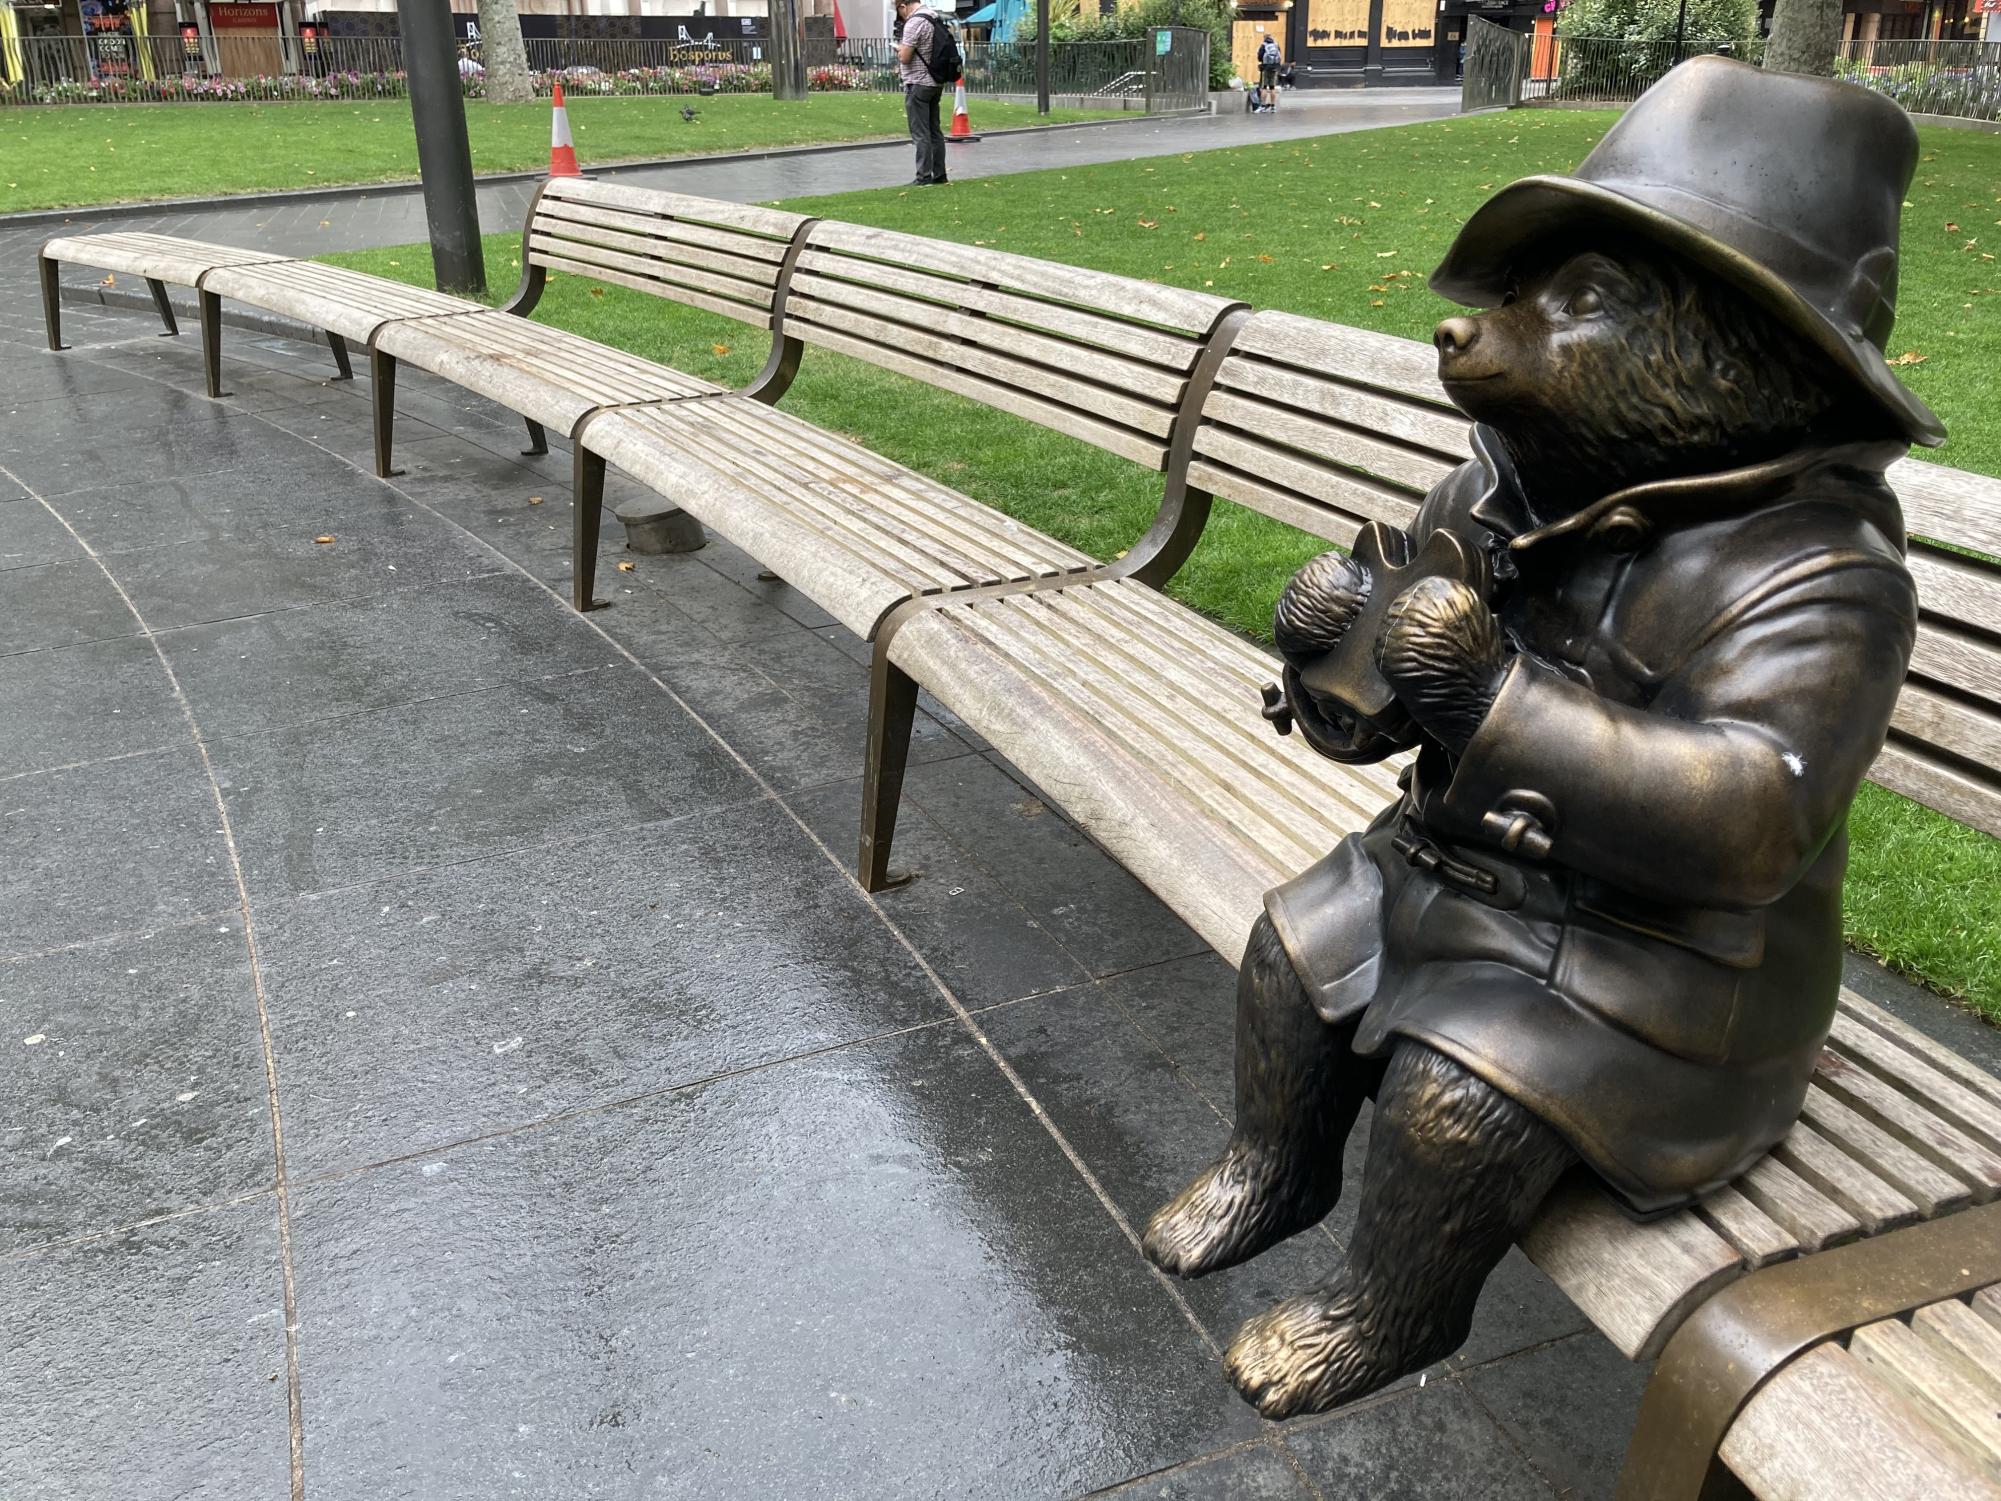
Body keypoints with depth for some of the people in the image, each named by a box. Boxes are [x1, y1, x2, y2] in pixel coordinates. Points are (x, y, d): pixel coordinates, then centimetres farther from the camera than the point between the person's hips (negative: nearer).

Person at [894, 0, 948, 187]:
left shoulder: (913, 23, -15)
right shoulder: (934, 19, 12)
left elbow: (905, 57, -17)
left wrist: (899, 48, 3)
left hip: (918, 84, -9)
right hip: (936, 83, 9)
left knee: (920, 133, -5)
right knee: (934, 131, 11)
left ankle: (924, 177, -6)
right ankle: (939, 175, 14)